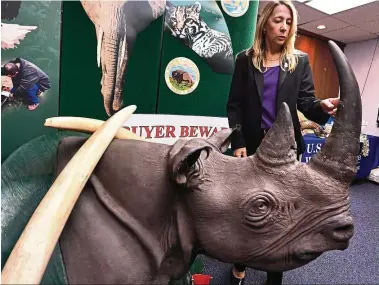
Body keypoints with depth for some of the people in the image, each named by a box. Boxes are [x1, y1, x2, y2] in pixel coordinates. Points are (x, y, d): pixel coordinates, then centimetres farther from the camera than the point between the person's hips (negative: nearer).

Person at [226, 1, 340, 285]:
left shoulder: (300, 61, 6)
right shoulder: (246, 59, 3)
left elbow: (306, 102, -1)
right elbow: (234, 105, -1)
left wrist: (323, 107, -24)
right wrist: (238, 143, -10)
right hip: (252, 145, 0)